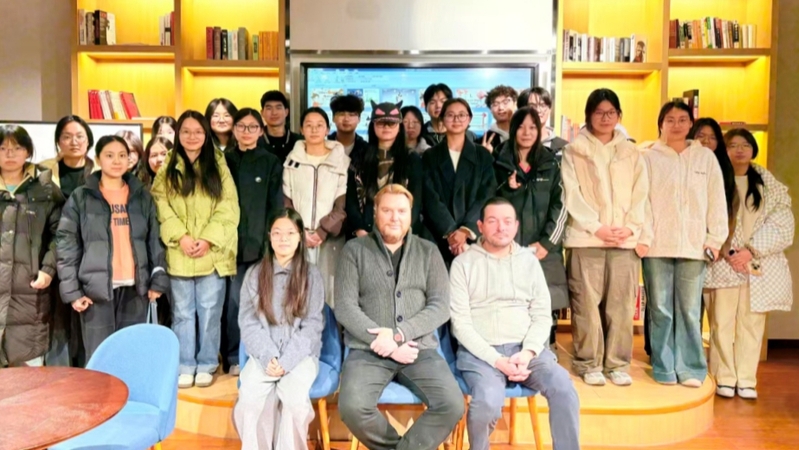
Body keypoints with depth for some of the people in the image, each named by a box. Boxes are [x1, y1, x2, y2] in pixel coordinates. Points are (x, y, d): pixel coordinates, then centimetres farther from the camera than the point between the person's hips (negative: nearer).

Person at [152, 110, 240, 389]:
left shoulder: (218, 165, 6)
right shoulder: (167, 168, 8)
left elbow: (228, 207, -2)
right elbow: (161, 206, -2)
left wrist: (208, 239, -12)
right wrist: (181, 237, -14)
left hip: (212, 254, 0)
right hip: (179, 254, 1)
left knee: (209, 311, 6)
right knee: (183, 312, 8)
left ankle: (206, 365, 18)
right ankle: (185, 366, 19)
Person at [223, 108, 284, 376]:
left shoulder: (271, 163, 7)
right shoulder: (224, 161, 10)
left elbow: (276, 205, 3)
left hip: (261, 243, -1)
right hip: (231, 242, 1)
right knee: (233, 301, 0)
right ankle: (234, 358, 11)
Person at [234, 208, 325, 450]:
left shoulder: (311, 275, 3)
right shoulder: (254, 274, 8)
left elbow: (312, 325, -2)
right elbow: (248, 323, 2)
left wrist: (286, 361, -14)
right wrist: (270, 357, -14)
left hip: (300, 355, -1)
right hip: (264, 355, 2)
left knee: (294, 398, -30)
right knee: (249, 398, -27)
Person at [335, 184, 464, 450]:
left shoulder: (428, 252, 11)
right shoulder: (355, 250, 6)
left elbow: (441, 306, 2)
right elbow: (345, 307, -3)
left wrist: (398, 334, -13)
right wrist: (385, 344, -13)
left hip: (419, 349, 2)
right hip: (368, 350, -1)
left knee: (452, 406, -22)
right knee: (352, 407, -27)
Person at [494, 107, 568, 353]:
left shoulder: (550, 165, 12)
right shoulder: (500, 164, 9)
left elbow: (560, 206, 5)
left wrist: (546, 242, -6)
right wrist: (509, 188, -11)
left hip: (545, 250, 1)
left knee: (547, 308, -1)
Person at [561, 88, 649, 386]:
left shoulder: (631, 153, 16)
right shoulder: (574, 151, 7)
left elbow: (640, 195, 9)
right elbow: (573, 195, -2)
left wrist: (631, 227, -7)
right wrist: (597, 227, -11)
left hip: (626, 240, 3)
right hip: (586, 239, -2)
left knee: (621, 306, 2)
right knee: (587, 304, -2)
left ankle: (618, 364, 12)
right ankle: (589, 364, 8)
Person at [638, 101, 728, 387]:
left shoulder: (706, 157, 9)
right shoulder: (648, 156, 4)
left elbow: (717, 201, 8)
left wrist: (715, 239, 2)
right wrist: (642, 237, -9)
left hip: (694, 245, 1)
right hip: (657, 245, -1)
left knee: (690, 310, 2)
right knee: (660, 309, 3)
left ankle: (690, 368, 12)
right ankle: (664, 368, 13)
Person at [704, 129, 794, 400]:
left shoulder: (768, 183, 11)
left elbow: (781, 223, 2)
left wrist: (751, 250, -10)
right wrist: (728, 253, -12)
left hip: (758, 264, 2)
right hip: (722, 263, -2)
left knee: (751, 322, 3)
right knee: (722, 322, -2)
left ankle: (746, 380, 10)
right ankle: (725, 379, 7)